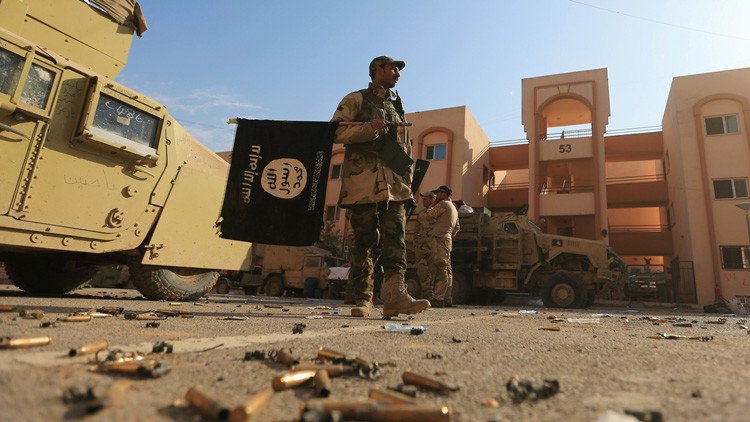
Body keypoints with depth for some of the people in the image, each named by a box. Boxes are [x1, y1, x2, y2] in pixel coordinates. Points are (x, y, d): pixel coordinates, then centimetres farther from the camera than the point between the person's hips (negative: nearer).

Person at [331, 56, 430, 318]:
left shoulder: (397, 106, 27)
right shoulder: (356, 100, 9)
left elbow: (406, 146, 27)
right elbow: (335, 132, -2)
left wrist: (408, 176, 14)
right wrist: (369, 128, -14)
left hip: (394, 182, 5)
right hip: (363, 178, -5)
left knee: (395, 235, -11)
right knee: (364, 239, -4)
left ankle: (394, 295, -18)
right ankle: (362, 299, 2)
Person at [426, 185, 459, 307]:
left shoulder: (443, 204, -5)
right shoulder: (454, 208, 27)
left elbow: (429, 215, -8)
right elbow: (456, 227, 30)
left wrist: (434, 204, 6)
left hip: (440, 238, -10)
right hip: (447, 240, 10)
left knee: (441, 268, -14)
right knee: (446, 270, 9)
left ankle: (438, 299, -16)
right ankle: (447, 299, 11)